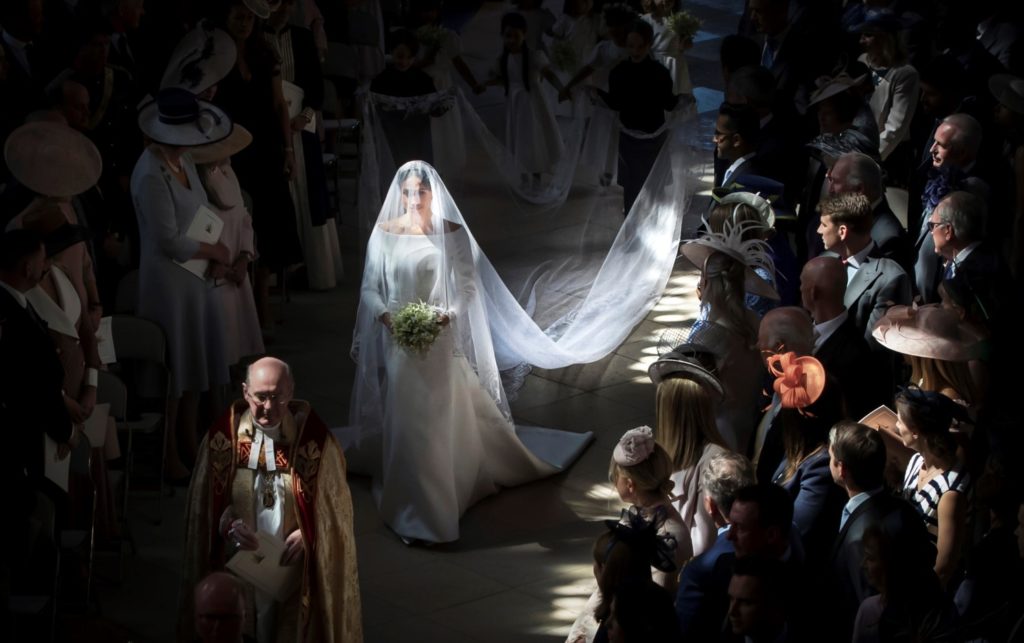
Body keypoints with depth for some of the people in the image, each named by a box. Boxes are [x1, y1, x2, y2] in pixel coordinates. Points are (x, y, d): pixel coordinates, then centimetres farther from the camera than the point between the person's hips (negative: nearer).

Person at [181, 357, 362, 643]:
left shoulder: (314, 438, -9)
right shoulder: (223, 436, -6)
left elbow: (334, 503, -1)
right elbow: (204, 504, 1)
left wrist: (306, 535, -16)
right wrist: (229, 527, -17)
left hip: (293, 566, -1)